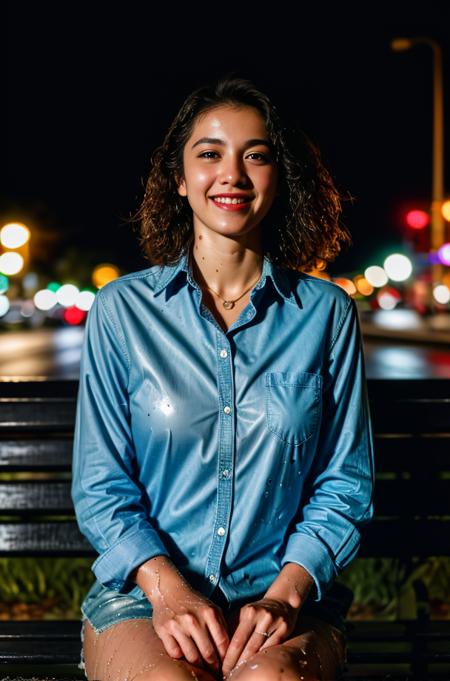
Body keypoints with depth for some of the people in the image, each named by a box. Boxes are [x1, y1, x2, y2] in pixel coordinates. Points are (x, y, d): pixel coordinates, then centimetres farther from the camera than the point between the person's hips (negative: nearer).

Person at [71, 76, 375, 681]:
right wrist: (168, 589, -14)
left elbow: (346, 484, 7)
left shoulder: (327, 313, 6)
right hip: (143, 588, 1)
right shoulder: (122, 310, 4)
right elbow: (101, 488, 3)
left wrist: (285, 593, -10)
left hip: (285, 592, 0)